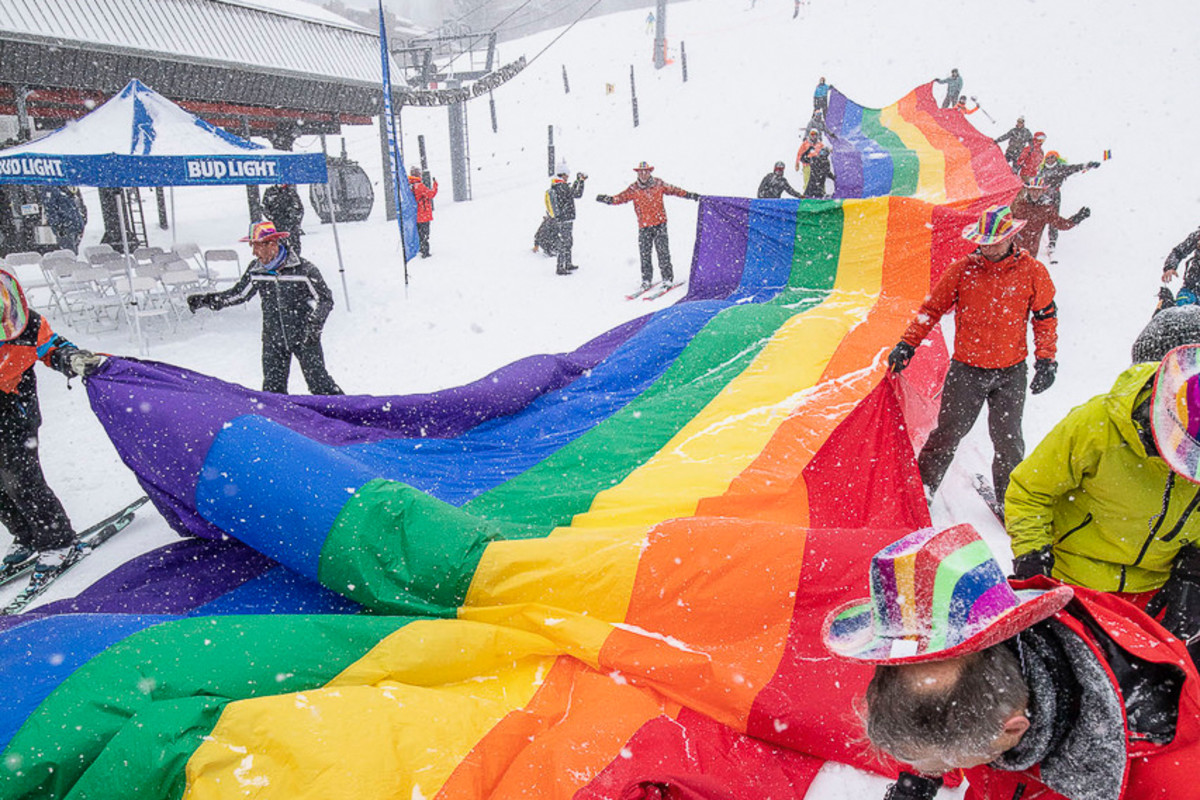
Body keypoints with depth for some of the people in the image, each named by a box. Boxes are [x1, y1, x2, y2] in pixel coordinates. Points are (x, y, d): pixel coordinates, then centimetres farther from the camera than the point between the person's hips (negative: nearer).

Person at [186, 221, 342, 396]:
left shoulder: (303, 269, -15)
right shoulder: (256, 270, -2)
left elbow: (325, 299, -7)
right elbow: (238, 293, 13)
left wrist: (314, 325, -18)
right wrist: (205, 300, 6)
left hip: (304, 337, -4)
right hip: (273, 339, 4)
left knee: (319, 382, -3)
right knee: (273, 390, 9)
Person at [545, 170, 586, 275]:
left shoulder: (553, 188, 9)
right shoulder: (562, 187, -19)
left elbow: (570, 192, 22)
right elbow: (578, 194, -16)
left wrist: (578, 181, 24)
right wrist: (581, 181, -5)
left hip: (558, 221, 9)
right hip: (566, 221, -9)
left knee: (568, 243, 21)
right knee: (564, 245, -3)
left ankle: (568, 265, 31)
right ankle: (560, 269, 1)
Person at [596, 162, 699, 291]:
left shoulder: (658, 183, 3)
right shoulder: (633, 188, 2)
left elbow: (673, 190, 10)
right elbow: (622, 197, -5)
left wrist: (690, 195, 9)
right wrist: (608, 199, -23)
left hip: (660, 223, -1)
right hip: (644, 225, 1)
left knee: (663, 251, -3)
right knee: (644, 253, 1)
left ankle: (668, 277, 5)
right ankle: (646, 280, 12)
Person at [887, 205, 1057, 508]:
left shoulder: (1032, 272, -3)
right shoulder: (962, 269, -4)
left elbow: (1046, 317, 6)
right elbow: (932, 308, 4)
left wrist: (1045, 359, -1)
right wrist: (907, 344, -1)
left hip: (1010, 372, 1)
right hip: (966, 369, 0)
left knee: (1008, 441, 7)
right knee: (948, 434, 4)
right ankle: (921, 487, 19)